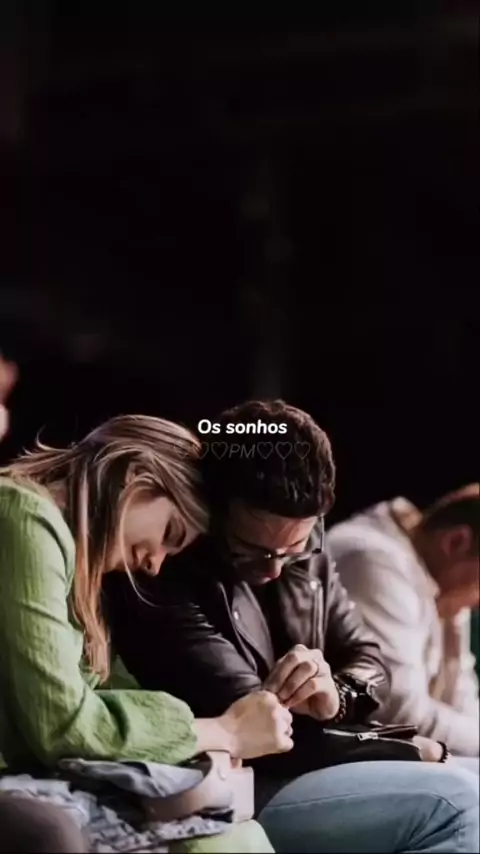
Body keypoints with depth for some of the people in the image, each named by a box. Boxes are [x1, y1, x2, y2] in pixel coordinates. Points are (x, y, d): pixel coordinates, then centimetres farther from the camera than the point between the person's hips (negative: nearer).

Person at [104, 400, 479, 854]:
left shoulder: (304, 545, 2)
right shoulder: (161, 578, -21)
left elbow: (367, 659, 8)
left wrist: (336, 696, -18)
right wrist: (412, 752, -13)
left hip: (293, 773, 8)